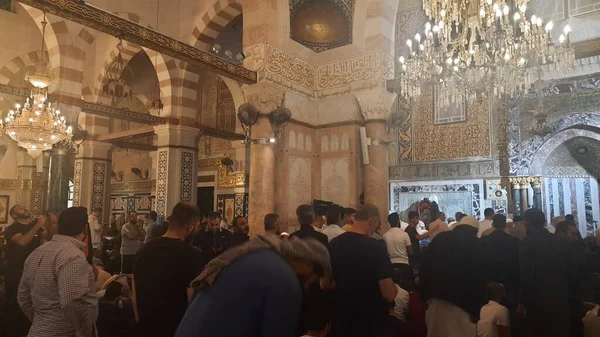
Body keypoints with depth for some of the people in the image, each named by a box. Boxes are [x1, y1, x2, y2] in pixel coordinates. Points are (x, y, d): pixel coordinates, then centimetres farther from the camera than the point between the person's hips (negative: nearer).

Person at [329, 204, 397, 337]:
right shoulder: (376, 248, -22)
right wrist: (393, 288, -1)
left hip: (341, 320, 5)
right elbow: (389, 295, -21)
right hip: (372, 323, -4)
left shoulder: (333, 244, -4)